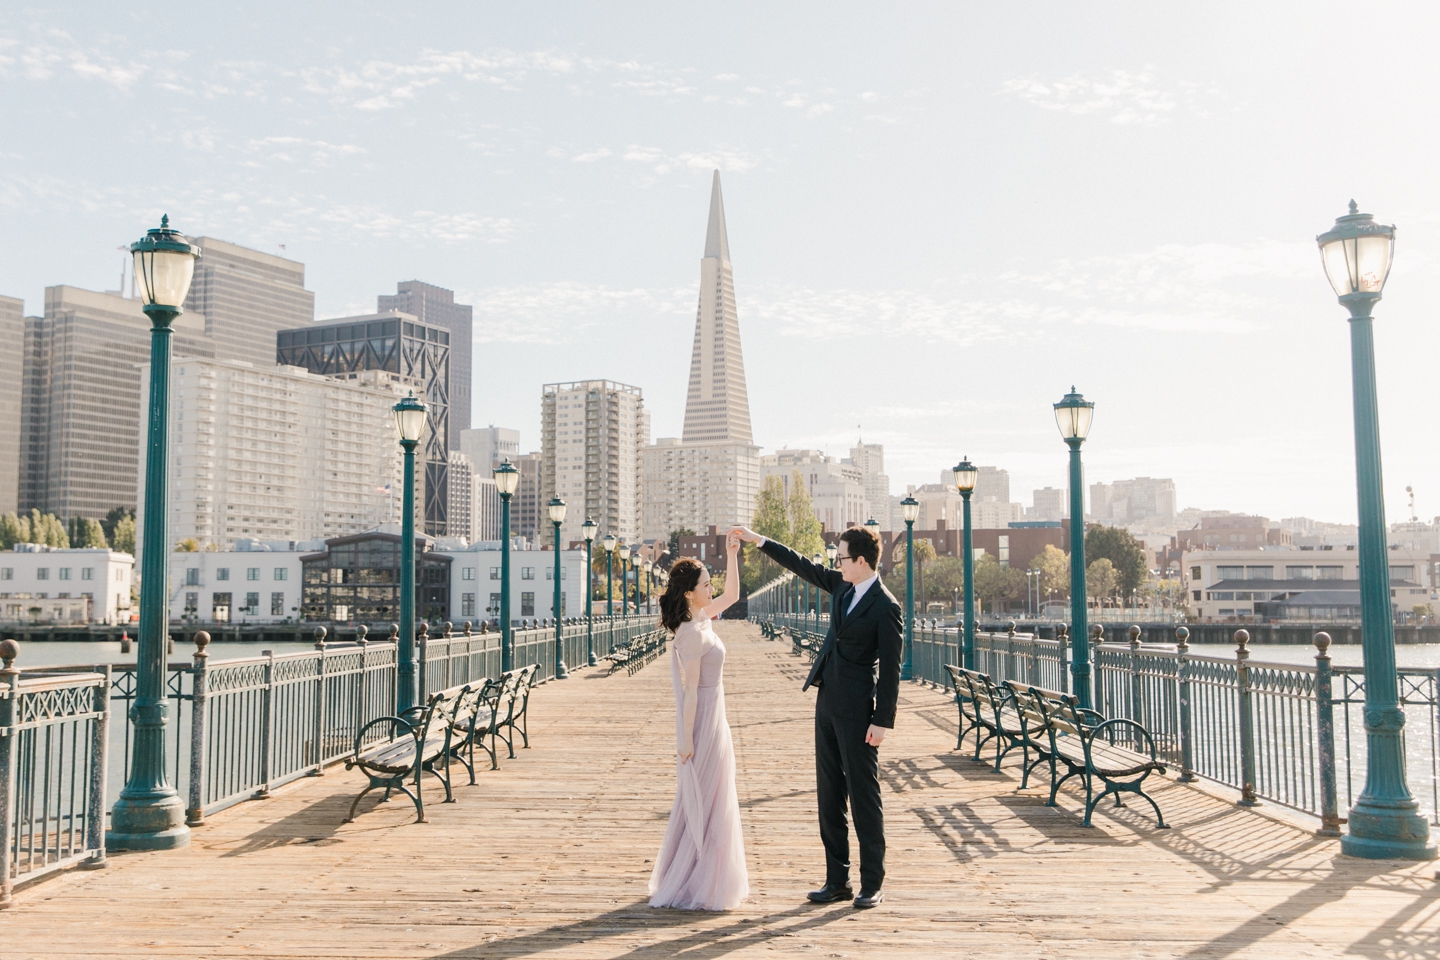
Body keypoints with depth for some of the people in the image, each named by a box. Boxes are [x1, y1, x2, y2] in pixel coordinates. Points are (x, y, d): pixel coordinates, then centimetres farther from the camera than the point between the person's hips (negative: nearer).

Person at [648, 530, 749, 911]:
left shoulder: (700, 619, 6)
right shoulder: (693, 633, -21)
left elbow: (732, 595, 22)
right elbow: (690, 690, -21)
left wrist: (732, 555, 13)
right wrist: (687, 739, -19)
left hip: (710, 715, 10)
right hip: (703, 721, -10)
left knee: (699, 802, 18)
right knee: (705, 802, -2)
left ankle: (682, 881, 28)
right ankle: (698, 889, 6)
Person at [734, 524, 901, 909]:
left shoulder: (885, 608, -15)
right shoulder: (843, 587, 7)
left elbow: (891, 670, -15)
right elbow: (803, 566, 19)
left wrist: (883, 721, -17)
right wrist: (759, 541, 21)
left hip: (857, 710, -9)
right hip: (828, 703, 9)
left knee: (864, 796, -1)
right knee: (829, 795, 11)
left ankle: (873, 884, 9)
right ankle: (837, 880, 18)